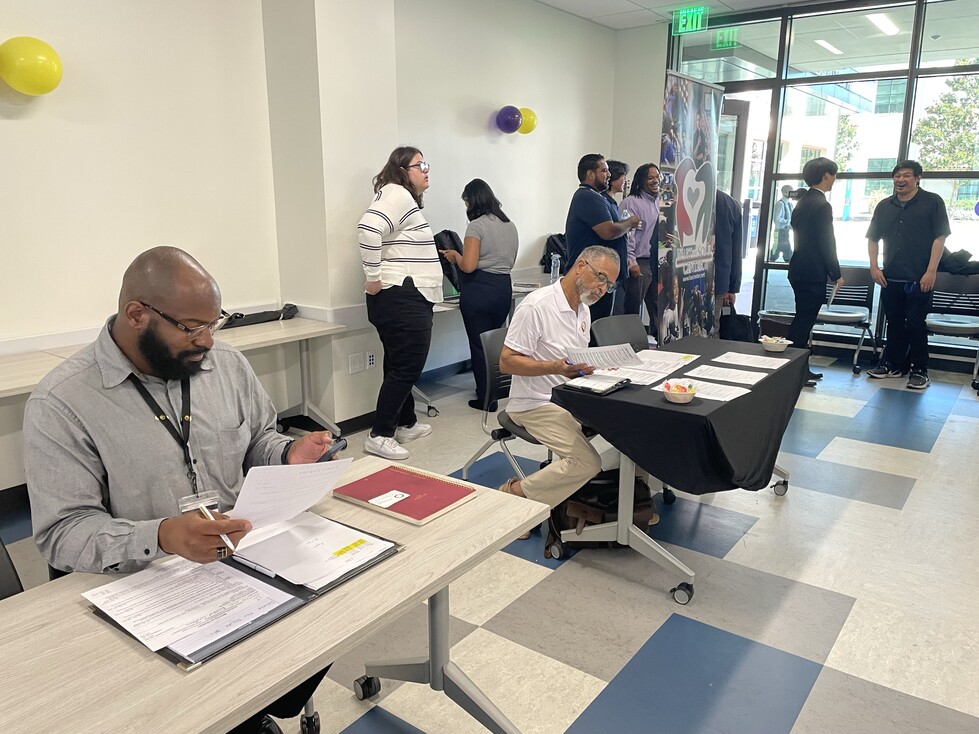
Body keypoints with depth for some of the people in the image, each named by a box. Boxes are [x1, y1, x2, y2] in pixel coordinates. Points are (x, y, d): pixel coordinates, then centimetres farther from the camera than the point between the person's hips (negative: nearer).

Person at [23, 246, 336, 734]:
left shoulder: (226, 363, 1)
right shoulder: (61, 403, -13)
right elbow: (62, 532, -15)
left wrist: (288, 456, -9)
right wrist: (159, 537, -32)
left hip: (245, 559, 5)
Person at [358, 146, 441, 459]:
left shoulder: (406, 198, 21)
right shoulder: (397, 194, -12)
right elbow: (368, 228, -29)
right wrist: (374, 277, -24)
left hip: (408, 299, 11)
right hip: (401, 299, -11)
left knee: (403, 366, 17)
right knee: (406, 367, -8)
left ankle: (406, 424, 29)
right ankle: (379, 436, -3)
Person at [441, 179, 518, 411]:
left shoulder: (477, 225, -10)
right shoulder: (510, 225, 13)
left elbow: (468, 266, -16)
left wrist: (455, 255, 2)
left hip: (479, 290, -7)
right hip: (504, 288, 7)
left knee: (479, 344, 3)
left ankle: (486, 399, 9)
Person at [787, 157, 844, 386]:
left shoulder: (803, 202, 13)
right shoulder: (822, 205, -15)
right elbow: (827, 243, -16)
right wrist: (836, 274, -8)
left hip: (800, 270, 9)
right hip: (813, 272, -9)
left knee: (802, 320, 13)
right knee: (804, 322, -5)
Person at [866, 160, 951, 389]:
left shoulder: (932, 202, -1)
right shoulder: (884, 206, 11)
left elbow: (940, 237, -6)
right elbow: (873, 238, 14)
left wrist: (931, 271, -13)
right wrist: (874, 267, 2)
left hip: (920, 278, -4)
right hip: (890, 278, 4)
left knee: (915, 324, -2)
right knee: (894, 323, 12)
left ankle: (919, 370, 8)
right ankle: (893, 364, 23)